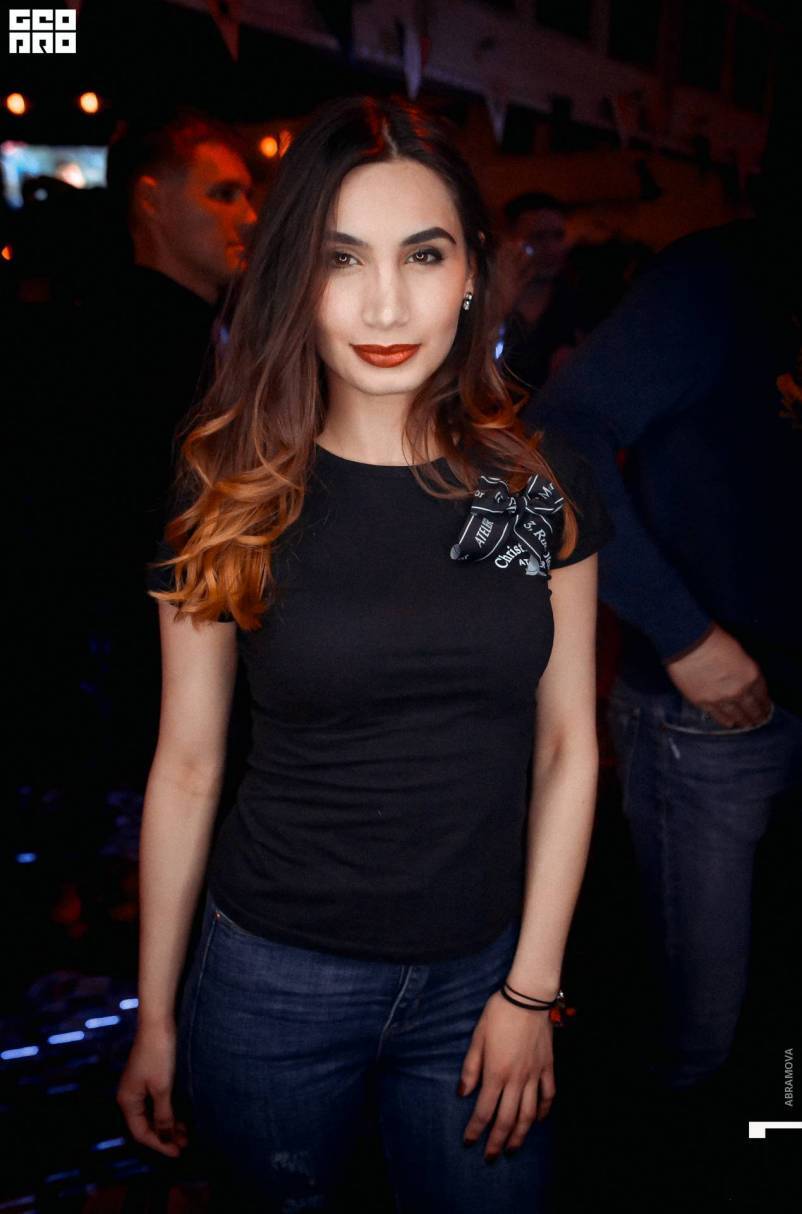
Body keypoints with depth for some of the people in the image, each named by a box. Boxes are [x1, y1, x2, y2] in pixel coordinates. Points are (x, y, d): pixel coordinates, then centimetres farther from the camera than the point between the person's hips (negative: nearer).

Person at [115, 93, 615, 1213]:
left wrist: (532, 988, -3)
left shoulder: (546, 486, -6)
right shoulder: (229, 493, -9)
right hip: (273, 979, 0)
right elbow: (187, 766, -4)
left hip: (484, 974, 1)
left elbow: (568, 747, -1)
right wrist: (155, 1018, 2)